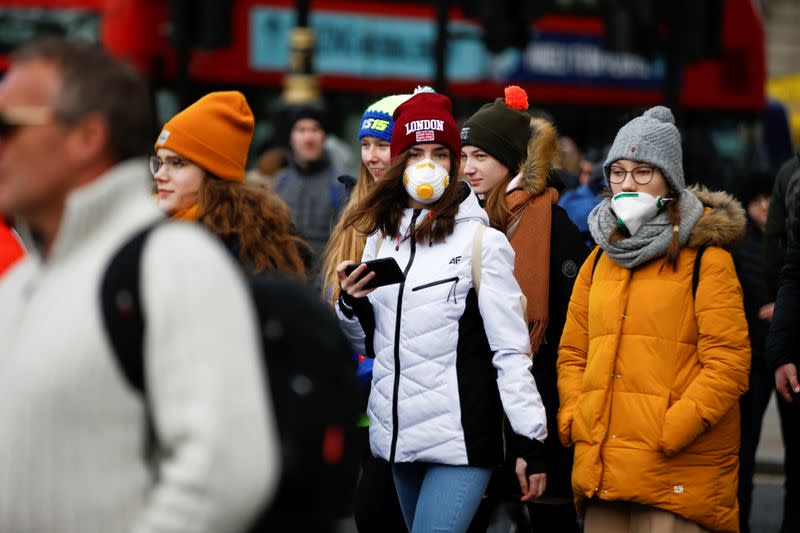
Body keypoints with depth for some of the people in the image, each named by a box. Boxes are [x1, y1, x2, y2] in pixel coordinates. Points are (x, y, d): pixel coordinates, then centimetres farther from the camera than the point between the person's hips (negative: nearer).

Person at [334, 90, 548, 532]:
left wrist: (530, 442, -11)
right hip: (399, 436, 6)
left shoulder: (482, 242, -6)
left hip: (460, 442, -6)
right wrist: (351, 305, 1)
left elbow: (511, 350, -7)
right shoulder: (381, 239, 12)